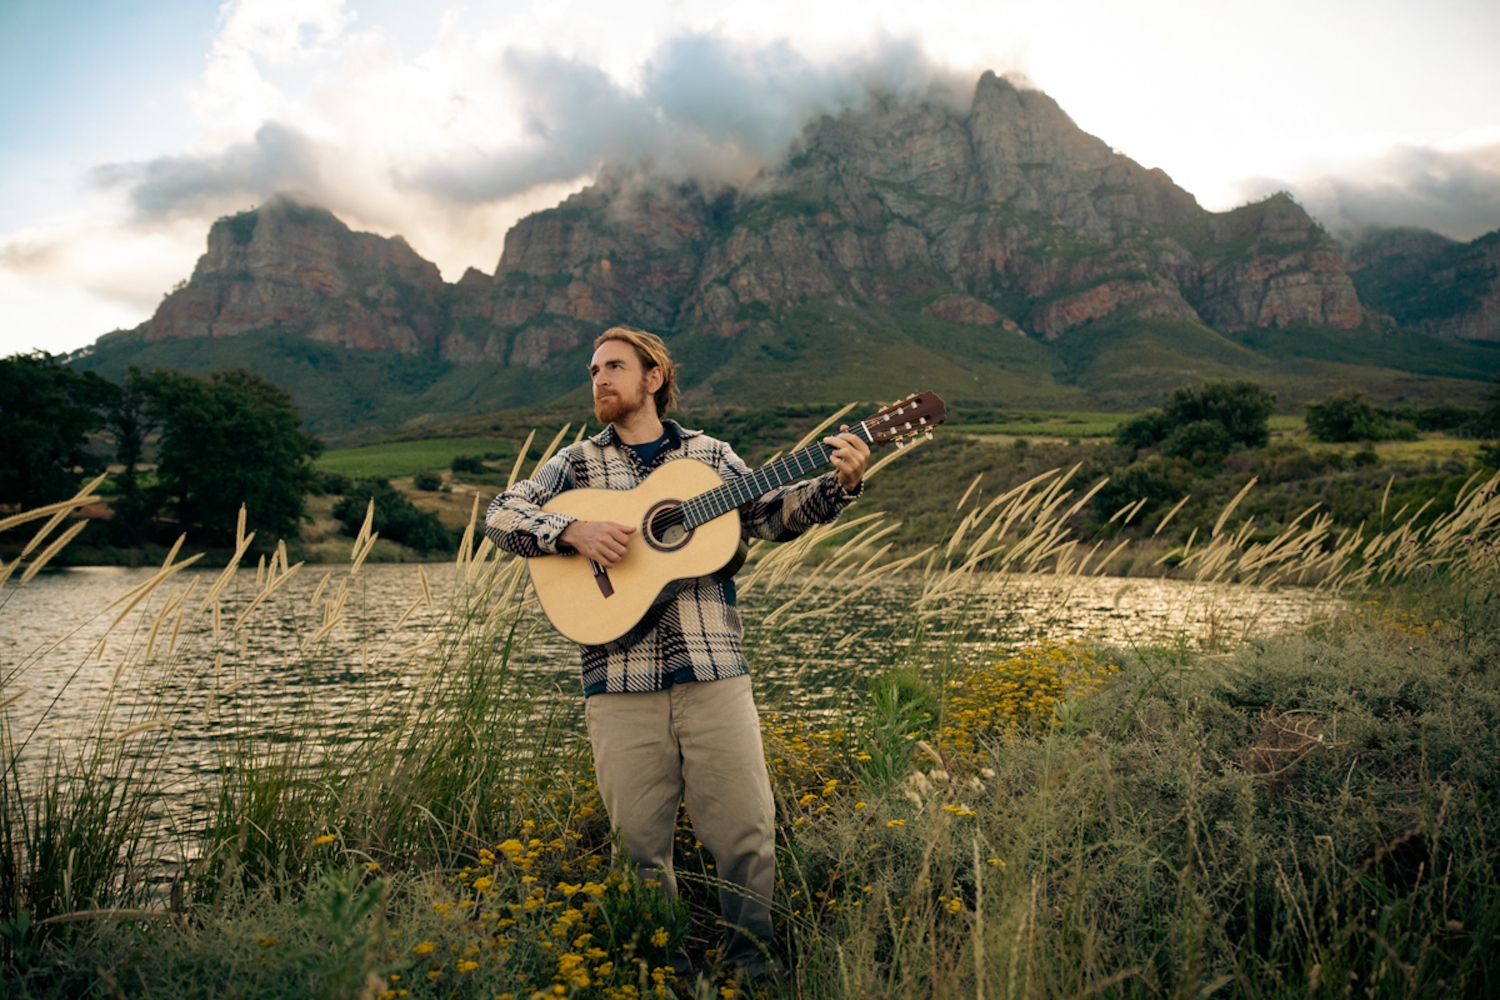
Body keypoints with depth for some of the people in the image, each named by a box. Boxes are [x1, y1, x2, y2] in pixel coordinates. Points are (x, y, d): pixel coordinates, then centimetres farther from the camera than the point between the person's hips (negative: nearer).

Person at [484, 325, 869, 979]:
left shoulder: (708, 454, 15)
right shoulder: (578, 462, 11)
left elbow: (772, 516, 13)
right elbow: (501, 516, 2)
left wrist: (837, 485, -2)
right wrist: (572, 533, -15)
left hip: (712, 674, 1)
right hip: (620, 682, 0)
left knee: (746, 828, 1)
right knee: (637, 839, 4)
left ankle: (748, 951, 24)